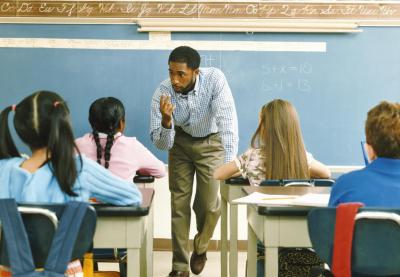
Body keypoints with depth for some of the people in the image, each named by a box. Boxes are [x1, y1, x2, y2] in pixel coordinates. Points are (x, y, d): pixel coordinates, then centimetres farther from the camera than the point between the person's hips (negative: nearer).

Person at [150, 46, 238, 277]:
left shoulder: (215, 79, -32)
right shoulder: (162, 93, -26)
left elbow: (227, 120, -36)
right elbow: (163, 144, -23)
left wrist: (229, 164, -45)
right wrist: (166, 121, -44)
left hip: (212, 142, -1)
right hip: (181, 142, 2)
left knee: (210, 204, -5)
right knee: (179, 204, -1)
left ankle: (200, 248, 25)